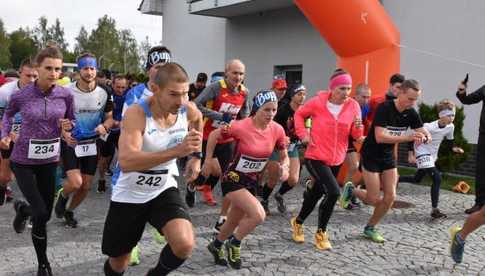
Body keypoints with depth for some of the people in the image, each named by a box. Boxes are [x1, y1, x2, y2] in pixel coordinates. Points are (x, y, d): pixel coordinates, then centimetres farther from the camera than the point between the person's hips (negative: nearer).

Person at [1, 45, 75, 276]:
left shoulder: (66, 95, -9)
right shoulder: (20, 96, -13)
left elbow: (71, 122, 8)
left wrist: (67, 131, -14)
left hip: (49, 161, 3)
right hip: (23, 161, -3)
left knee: (45, 215, 10)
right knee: (41, 214, -11)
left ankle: (22, 208, 48)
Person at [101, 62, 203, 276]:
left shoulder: (189, 110, -12)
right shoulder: (136, 114, -27)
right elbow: (126, 162, -41)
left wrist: (196, 156, 12)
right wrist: (177, 151, -47)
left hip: (164, 190, 3)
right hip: (128, 195, -2)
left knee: (185, 244, -22)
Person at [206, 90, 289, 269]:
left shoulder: (277, 130, -9)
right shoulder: (240, 127, -23)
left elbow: (284, 156, 4)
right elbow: (213, 135, -8)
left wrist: (284, 167, -18)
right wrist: (208, 160, -1)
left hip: (252, 182, 6)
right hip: (233, 179, -6)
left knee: (233, 223, 19)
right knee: (258, 215, -24)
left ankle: (216, 246, 48)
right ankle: (234, 244, 4)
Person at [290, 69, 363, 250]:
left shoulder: (353, 106, -4)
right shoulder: (317, 102, -12)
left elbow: (356, 136, 1)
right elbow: (299, 114, 6)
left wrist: (358, 126, -21)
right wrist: (303, 134, -6)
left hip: (336, 160, 5)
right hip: (316, 157, -5)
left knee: (316, 193, 18)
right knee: (334, 192, -19)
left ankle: (298, 222, 43)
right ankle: (321, 233, 2)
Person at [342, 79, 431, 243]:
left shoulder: (411, 113, -5)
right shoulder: (384, 108, -24)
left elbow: (427, 135, -1)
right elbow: (380, 137, -34)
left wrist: (423, 138, -26)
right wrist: (408, 138, -41)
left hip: (388, 156, 6)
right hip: (371, 155, -6)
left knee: (390, 197, 0)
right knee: (374, 199, -5)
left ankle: (370, 228, 19)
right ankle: (351, 190, 25)